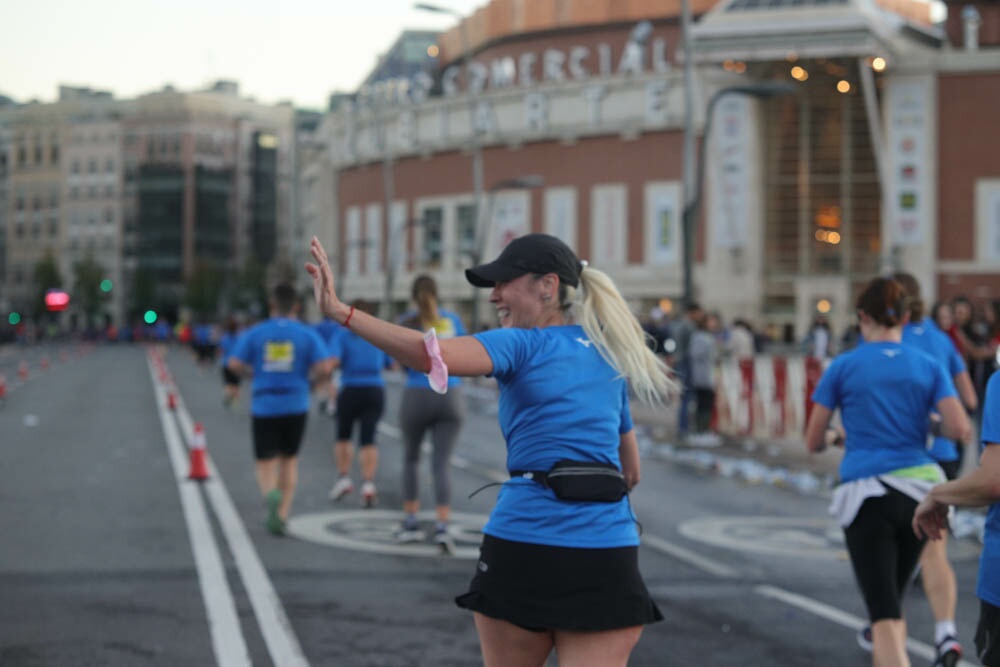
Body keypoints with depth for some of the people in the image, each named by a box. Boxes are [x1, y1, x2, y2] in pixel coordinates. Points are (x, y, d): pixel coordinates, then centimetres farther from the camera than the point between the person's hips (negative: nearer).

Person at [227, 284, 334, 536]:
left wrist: (253, 372, 12)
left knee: (266, 464, 6)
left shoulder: (254, 333, 1)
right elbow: (325, 367, -12)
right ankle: (281, 515, 13)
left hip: (263, 407, 0)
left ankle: (271, 494, -27)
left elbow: (234, 364, -8)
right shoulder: (308, 334, -1)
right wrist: (310, 381, 8)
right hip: (296, 406, 1)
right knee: (289, 460, 18)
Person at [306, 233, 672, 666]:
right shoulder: (609, 358, 16)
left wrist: (340, 312, -25)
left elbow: (431, 355, -22)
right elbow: (631, 473, 22)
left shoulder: (523, 344, -2)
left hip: (525, 545, -4)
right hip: (606, 558, 4)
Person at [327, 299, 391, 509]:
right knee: (367, 441, -2)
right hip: (375, 392, 2)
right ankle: (368, 485, -19)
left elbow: (332, 361, -16)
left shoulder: (341, 336, -1)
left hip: (350, 392, -2)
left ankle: (344, 478, 10)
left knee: (343, 437, 20)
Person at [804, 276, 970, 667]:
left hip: (867, 493, -3)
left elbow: (813, 442, 6)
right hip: (919, 493, 3)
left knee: (885, 617, -7)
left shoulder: (843, 367, 2)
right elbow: (960, 428, -5)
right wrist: (933, 428, 17)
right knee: (893, 601, 22)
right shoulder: (929, 367, 7)